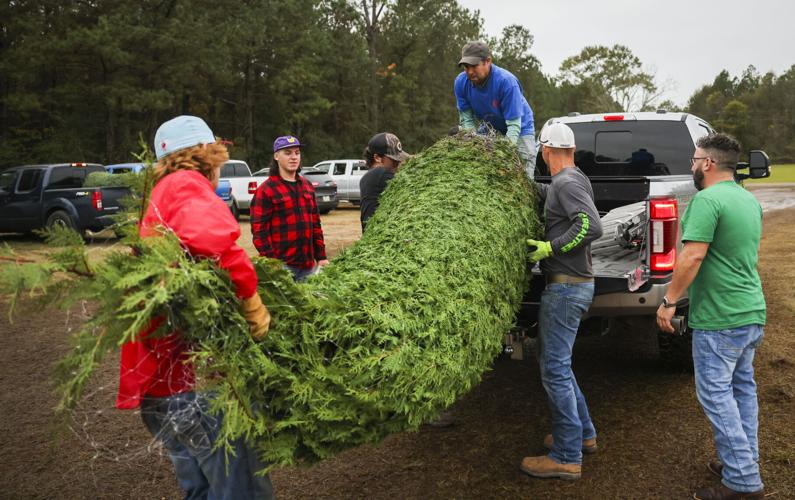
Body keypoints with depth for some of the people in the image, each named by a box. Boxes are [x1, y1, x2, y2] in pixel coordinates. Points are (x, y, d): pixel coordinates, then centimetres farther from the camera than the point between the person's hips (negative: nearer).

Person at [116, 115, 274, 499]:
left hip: (159, 373, 10)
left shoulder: (164, 194, 24)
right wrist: (252, 300, -20)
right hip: (184, 374, -10)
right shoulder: (187, 185, -8)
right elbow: (209, 237, -31)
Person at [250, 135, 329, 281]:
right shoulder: (266, 190, -5)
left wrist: (321, 256, 13)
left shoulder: (307, 186, 15)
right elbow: (259, 229, -9)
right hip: (281, 266, -6)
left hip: (308, 265, 6)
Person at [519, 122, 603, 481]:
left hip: (566, 287, -10)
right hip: (570, 285, 10)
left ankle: (567, 457, 2)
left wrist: (551, 247, -22)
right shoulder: (571, 180, 14)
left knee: (555, 370, -6)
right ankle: (583, 434, 29)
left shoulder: (567, 183, -15)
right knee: (554, 362, 20)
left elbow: (591, 226, -28)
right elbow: (547, 195, 36)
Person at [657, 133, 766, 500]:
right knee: (742, 387, 17)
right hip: (752, 312, 9)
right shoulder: (750, 200, 12)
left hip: (719, 318, -9)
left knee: (716, 394, -1)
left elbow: (693, 256, -23)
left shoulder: (707, 200, -17)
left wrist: (669, 300, -17)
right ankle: (746, 466, 27)